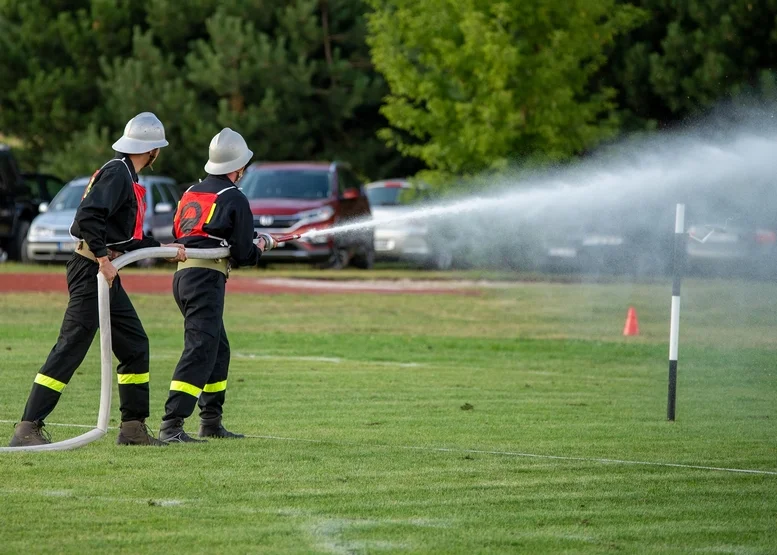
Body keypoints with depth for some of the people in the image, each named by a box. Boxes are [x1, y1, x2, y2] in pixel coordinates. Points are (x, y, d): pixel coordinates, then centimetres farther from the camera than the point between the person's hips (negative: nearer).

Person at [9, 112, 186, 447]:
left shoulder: (126, 177, 18)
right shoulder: (117, 173, -13)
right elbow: (88, 217, -25)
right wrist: (103, 259, -25)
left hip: (106, 274, 10)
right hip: (91, 270, -10)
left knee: (134, 345, 14)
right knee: (70, 348, -12)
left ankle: (133, 428, 19)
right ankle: (28, 429, -14)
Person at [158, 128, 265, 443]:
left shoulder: (190, 193, 18)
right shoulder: (234, 199, -5)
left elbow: (177, 237, 21)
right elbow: (244, 254, -7)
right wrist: (260, 248, 14)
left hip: (182, 275, 9)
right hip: (208, 278, -9)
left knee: (218, 349, 20)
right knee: (200, 350, -14)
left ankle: (211, 421, 24)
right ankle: (171, 425, -24)